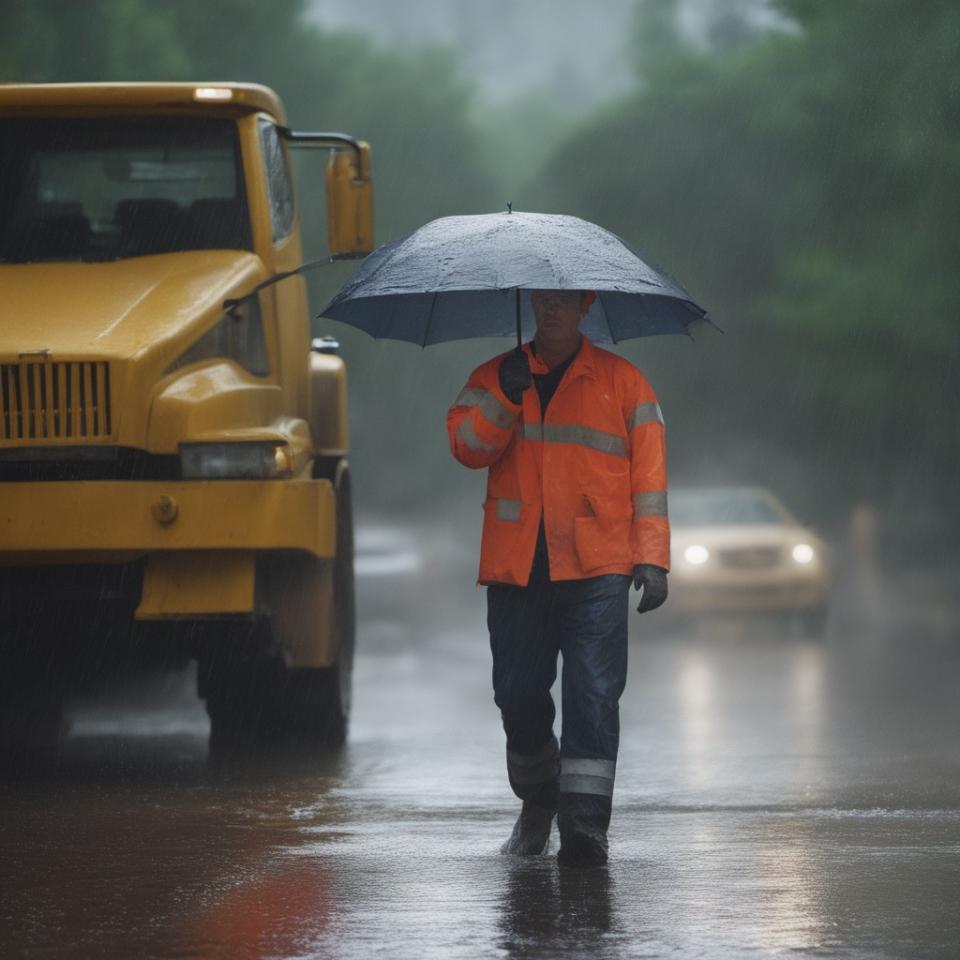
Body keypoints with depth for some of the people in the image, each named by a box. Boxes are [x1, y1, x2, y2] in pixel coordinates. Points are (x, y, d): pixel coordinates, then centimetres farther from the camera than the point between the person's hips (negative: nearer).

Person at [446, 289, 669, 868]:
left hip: (596, 569, -2)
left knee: (593, 695, -11)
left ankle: (586, 824, -11)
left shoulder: (622, 382, 9)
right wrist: (506, 397, -15)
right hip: (515, 567, 2)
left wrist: (652, 557, -2)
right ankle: (537, 800, 30)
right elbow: (468, 446, -1)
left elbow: (649, 471, 6)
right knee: (519, 695, 6)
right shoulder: (494, 379, 14)